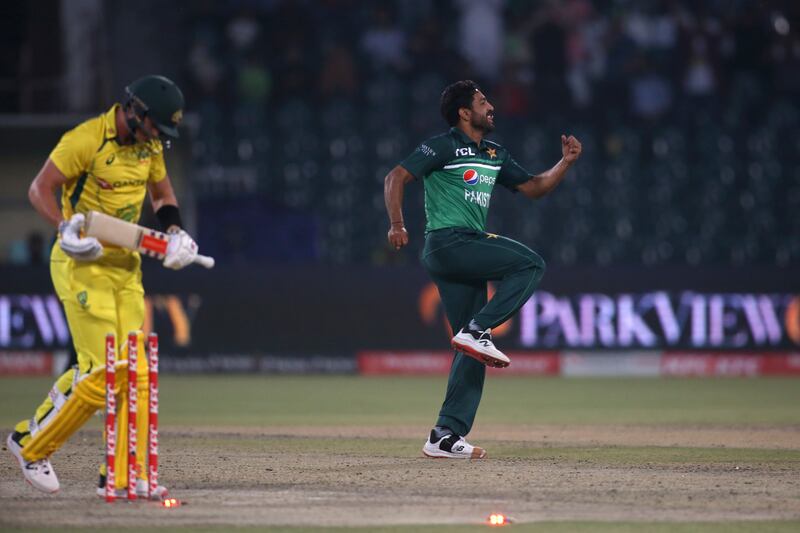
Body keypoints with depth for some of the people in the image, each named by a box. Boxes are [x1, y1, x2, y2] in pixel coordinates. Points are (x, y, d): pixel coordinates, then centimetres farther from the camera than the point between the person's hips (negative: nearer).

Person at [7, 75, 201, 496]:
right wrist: (65, 227, -30)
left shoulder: (149, 145, 7)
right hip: (82, 267, -7)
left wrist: (174, 230, 3)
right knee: (103, 373, -11)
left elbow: (162, 193, 23)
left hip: (126, 267, 7)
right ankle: (31, 446, 5)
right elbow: (39, 189, -14)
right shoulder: (86, 139, -16)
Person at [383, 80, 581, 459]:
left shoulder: (494, 154, 21)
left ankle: (446, 436, 1)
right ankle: (477, 330, -18)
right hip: (447, 243, -8)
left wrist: (566, 162, 11)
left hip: (470, 249, 8)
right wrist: (397, 225, -18)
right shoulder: (443, 147, -3)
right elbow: (396, 178, -7)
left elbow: (533, 187, 25)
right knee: (529, 264, -18)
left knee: (472, 349, 3)